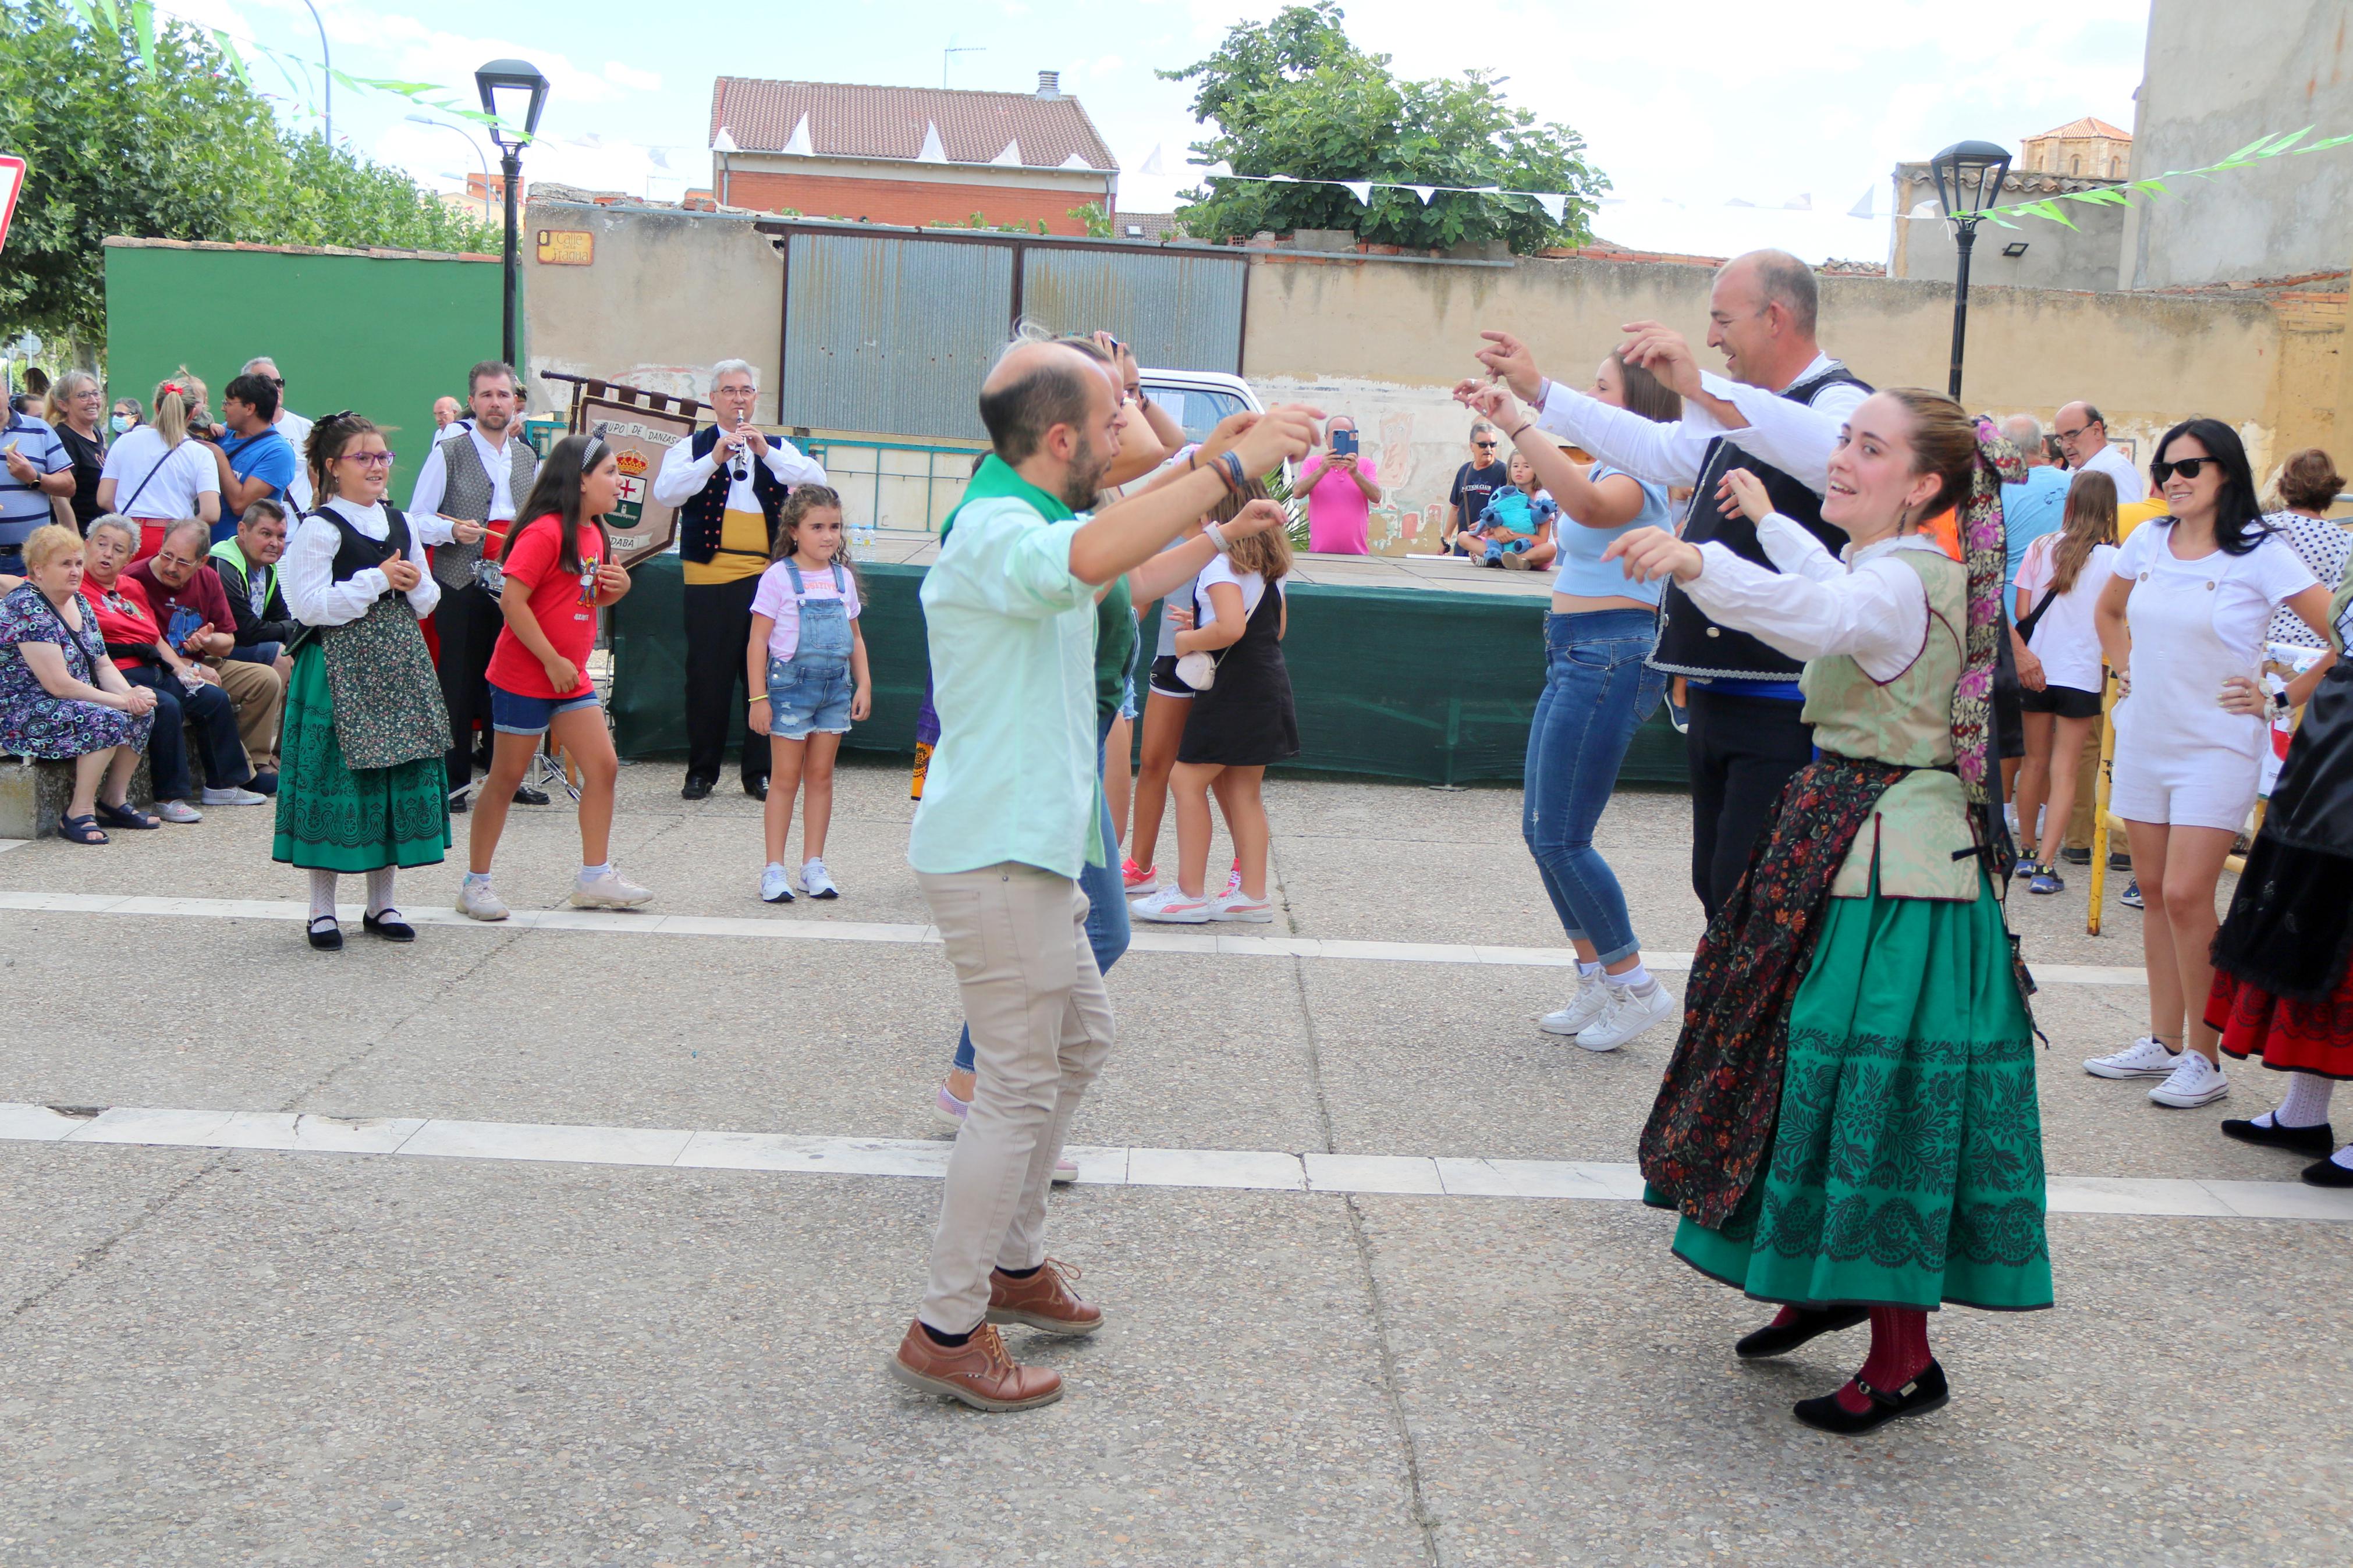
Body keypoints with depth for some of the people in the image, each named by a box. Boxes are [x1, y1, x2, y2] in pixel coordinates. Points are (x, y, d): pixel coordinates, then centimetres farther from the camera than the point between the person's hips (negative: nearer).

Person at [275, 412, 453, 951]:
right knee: (337, 781, -4)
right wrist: (377, 580, -15)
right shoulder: (320, 528, -6)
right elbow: (310, 605, -15)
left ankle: (381, 903, 19)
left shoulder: (399, 524, 14)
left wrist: (414, 584, -3)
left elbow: (427, 603, 19)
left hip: (399, 664, 6)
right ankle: (323, 909, 7)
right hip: (341, 666, -6)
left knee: (399, 777, 7)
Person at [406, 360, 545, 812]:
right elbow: (416, 520, -1)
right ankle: (454, 779, 5)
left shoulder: (529, 458, 14)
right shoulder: (448, 453, 1)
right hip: (461, 585, -4)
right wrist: (452, 530, -19)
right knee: (459, 683, -2)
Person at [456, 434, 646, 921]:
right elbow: (512, 599, -23)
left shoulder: (592, 533, 11)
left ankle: (595, 878, 11)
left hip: (571, 677, 9)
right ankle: (475, 884, 12)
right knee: (507, 777, 1)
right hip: (524, 676, -8)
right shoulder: (545, 532, -18)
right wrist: (552, 660, -21)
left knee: (603, 767, 4)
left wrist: (618, 587, 2)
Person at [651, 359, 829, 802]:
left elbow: (817, 481, -4)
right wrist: (714, 459, -20)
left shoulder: (778, 448, 15)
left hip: (766, 576, 2)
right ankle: (701, 771, 12)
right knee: (707, 676, 2)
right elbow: (665, 492, -9)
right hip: (709, 576, -1)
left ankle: (758, 772, 12)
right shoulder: (691, 448, 10)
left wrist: (767, 452, -16)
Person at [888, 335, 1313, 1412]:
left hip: (1035, 844, 11)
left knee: (1080, 1040, 21)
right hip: (994, 851, -11)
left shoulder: (1025, 522, 14)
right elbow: (1090, 557, -42)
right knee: (1021, 1087, -5)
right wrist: (1234, 465, -38)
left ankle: (1014, 1260, 33)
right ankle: (946, 1332, 4)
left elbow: (1124, 575, 33)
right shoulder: (993, 531, -19)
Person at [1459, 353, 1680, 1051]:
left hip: (1609, 658, -11)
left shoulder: (1633, 478, -15)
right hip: (1578, 656, 11)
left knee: (1559, 838, -8)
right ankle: (1598, 983, 22)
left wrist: (1518, 423, -38)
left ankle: (1634, 986, 4)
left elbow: (1588, 504, -38)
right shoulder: (1610, 471, 16)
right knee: (1542, 831, 13)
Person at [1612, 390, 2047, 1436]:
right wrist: (1768, 520, 52)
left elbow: (1820, 612, -42)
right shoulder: (1896, 570, 13)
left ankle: (1904, 1360, 5)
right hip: (1853, 847, 11)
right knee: (1831, 1074, 19)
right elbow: (1834, 591, 38)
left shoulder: (1902, 583, -19)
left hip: (1887, 872, -11)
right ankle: (1837, 1283, 36)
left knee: (1875, 1094, -6)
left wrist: (1698, 562, -58)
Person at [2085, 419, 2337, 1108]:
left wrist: (2281, 697, -9)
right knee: (2155, 892, 9)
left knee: (2186, 896, -11)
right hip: (2145, 739, 6)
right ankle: (2164, 1042, 19)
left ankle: (2205, 1058, -1)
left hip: (2216, 747, -6)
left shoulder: (2261, 555, -9)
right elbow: (2108, 611, 26)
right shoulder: (2148, 542, 6)